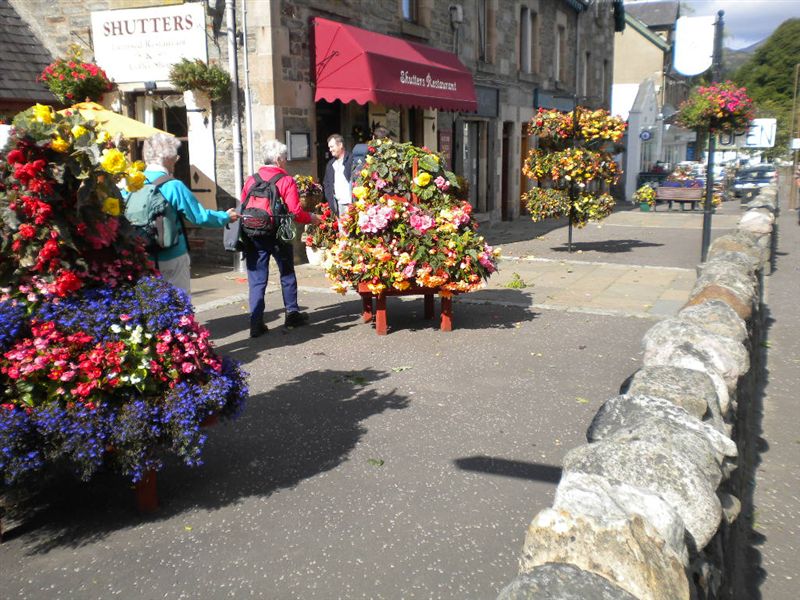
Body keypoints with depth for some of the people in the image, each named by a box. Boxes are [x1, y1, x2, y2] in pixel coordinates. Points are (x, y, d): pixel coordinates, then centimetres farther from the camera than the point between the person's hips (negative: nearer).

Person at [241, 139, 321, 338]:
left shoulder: (251, 180, 7)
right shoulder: (286, 181, -7)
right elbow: (295, 212, -13)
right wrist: (311, 218, 5)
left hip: (253, 235, 3)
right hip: (277, 235, -3)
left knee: (257, 280, 6)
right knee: (287, 275, 17)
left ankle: (256, 323, 2)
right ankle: (292, 315, 26)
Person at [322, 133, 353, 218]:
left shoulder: (352, 160, -3)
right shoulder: (330, 164, 18)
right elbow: (326, 184, 21)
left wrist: (353, 202, -12)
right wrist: (330, 201, 6)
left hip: (351, 204, -5)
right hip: (338, 205, 5)